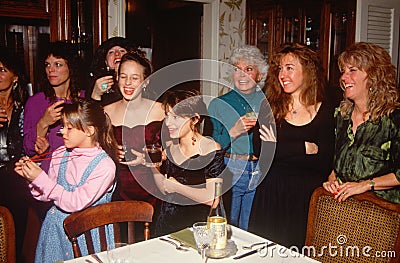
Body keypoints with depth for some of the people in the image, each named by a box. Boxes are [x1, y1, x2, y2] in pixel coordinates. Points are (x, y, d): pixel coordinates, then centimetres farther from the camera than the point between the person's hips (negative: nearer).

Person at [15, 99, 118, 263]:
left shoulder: (105, 166, -20)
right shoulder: (60, 154, -2)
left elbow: (75, 203, -24)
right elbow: (46, 196, 6)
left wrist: (41, 178, -24)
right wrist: (31, 176, -11)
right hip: (55, 226, 5)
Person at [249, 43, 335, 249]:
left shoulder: (327, 111, -2)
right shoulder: (270, 107, 2)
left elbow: (324, 164, -9)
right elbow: (260, 151, -10)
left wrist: (278, 148, -10)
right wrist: (305, 148, -12)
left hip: (308, 195, -1)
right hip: (270, 193, 1)